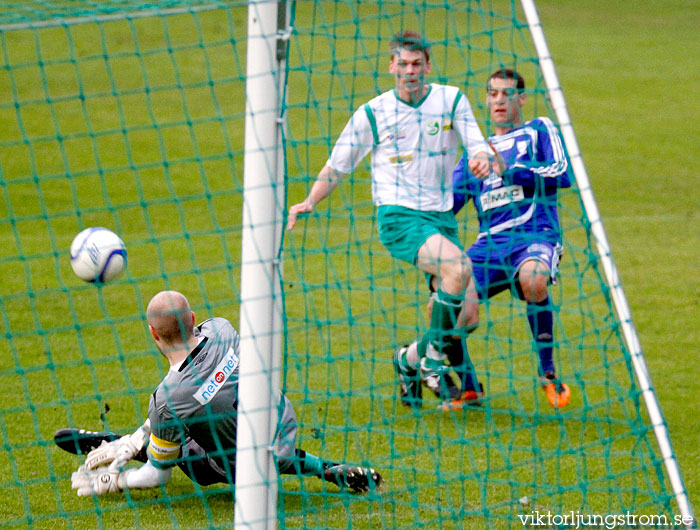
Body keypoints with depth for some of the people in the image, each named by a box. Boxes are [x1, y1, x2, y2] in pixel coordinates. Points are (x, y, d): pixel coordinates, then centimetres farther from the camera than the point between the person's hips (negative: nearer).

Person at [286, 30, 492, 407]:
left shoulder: (452, 100, 5)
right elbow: (338, 165, 8)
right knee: (458, 265, -30)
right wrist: (310, 202, -6)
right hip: (397, 216, -4)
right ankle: (434, 355, -17)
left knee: (463, 312, 0)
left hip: (441, 216, 4)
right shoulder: (372, 114, 1)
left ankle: (412, 359, 26)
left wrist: (480, 160, -25)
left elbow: (476, 144, 0)